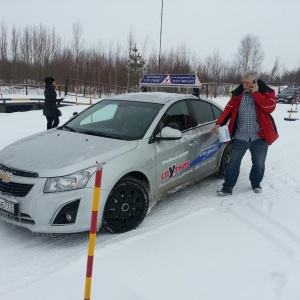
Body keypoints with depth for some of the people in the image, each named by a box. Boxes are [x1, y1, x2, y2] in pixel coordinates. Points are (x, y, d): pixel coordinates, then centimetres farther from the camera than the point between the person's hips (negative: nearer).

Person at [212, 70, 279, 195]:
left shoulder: (267, 92, -4)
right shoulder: (238, 94, 2)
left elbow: (270, 107, -20)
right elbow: (229, 109, 1)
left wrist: (256, 93, -18)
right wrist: (219, 123, -10)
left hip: (260, 136, -1)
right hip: (240, 136, 1)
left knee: (259, 163, 13)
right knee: (234, 162, 2)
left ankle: (256, 184, 37)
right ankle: (227, 187, 11)